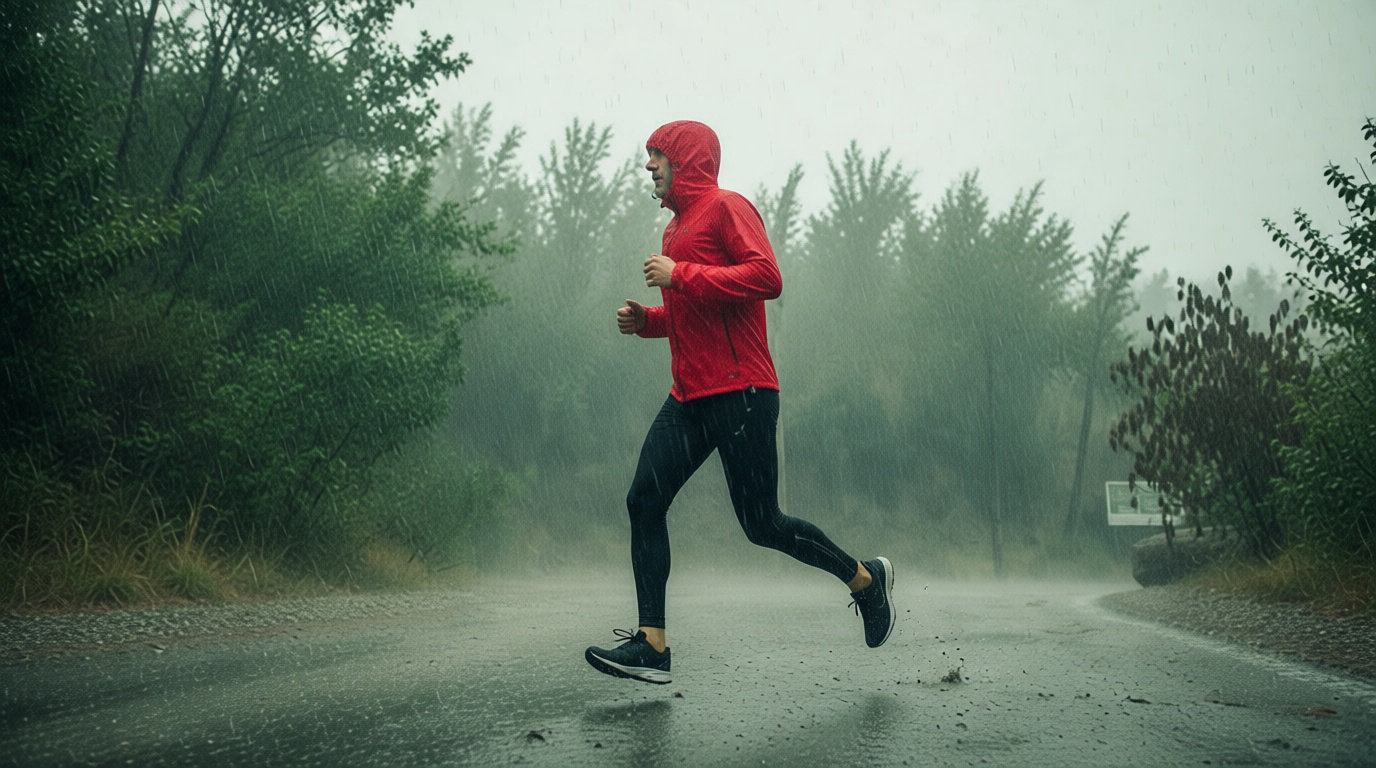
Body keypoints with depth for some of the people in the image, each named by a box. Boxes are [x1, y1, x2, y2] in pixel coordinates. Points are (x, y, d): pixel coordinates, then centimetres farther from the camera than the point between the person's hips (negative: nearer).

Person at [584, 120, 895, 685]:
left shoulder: (726, 208, -5)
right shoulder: (677, 227, 23)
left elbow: (766, 277, -20)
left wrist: (680, 275, -18)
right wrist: (646, 320, 13)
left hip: (739, 393, -9)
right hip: (689, 399, 9)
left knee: (760, 523, -4)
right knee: (644, 501, -5)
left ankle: (865, 578, 19)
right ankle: (651, 646, -5)